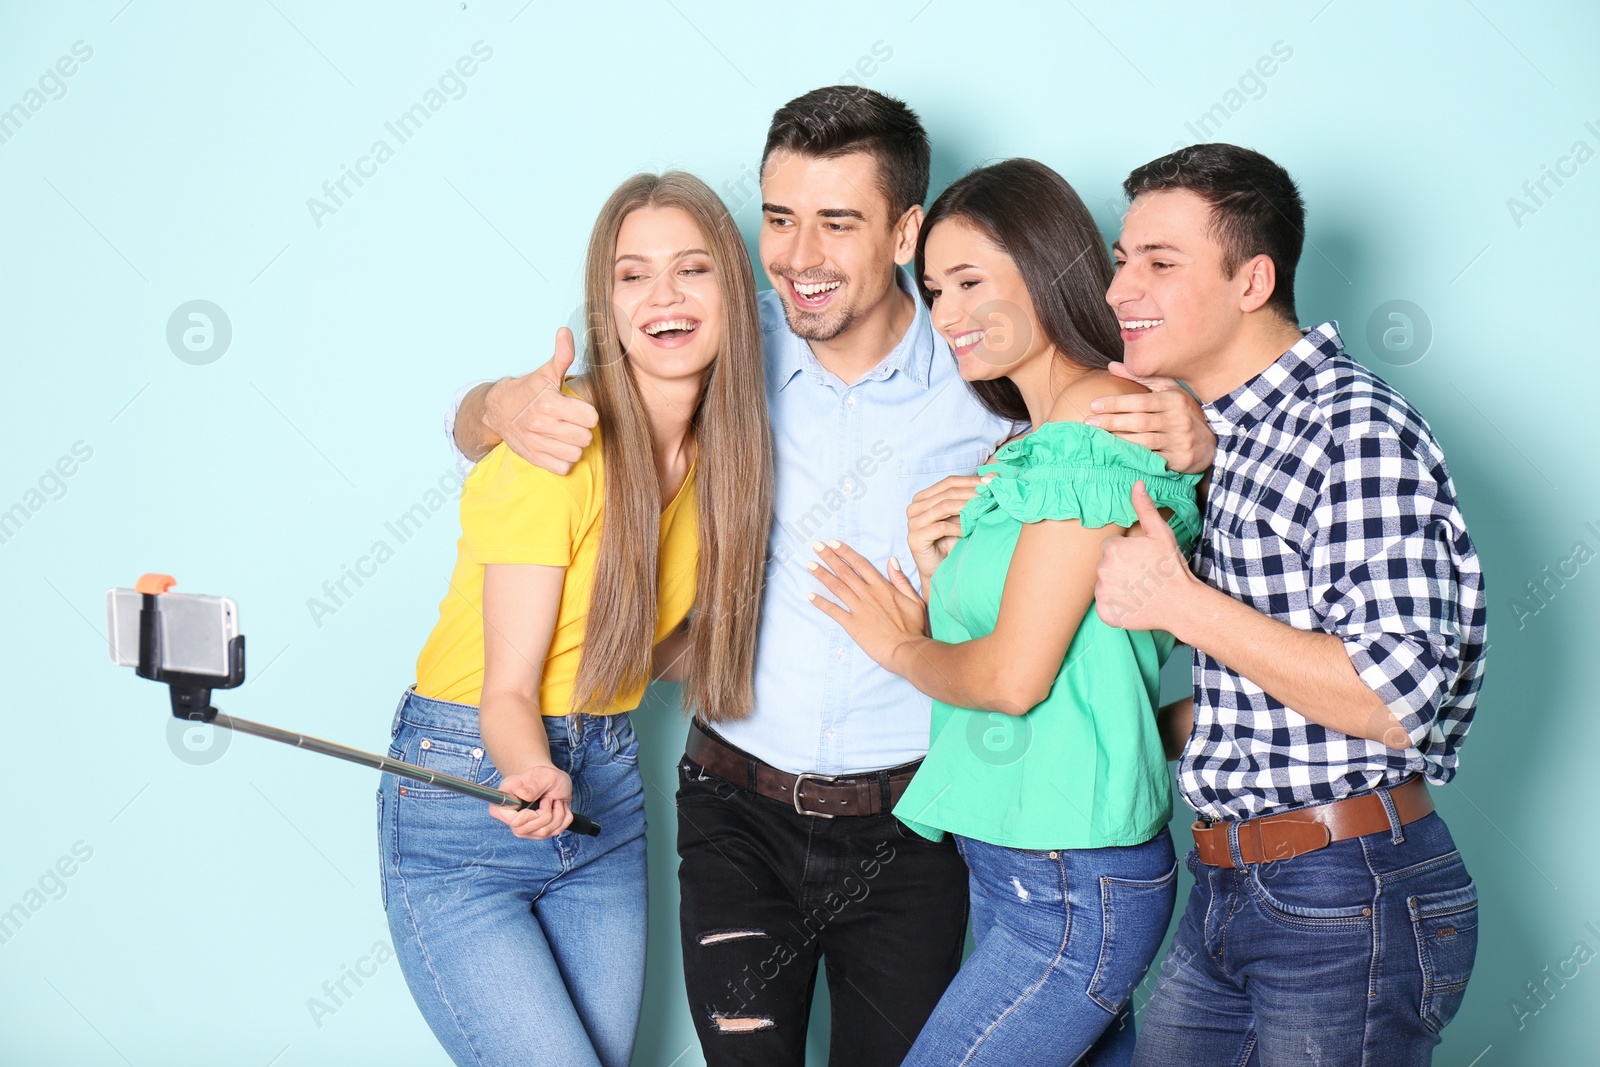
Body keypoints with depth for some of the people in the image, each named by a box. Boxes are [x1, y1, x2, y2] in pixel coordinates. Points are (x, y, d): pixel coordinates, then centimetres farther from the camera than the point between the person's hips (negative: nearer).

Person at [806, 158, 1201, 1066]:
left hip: (1068, 883, -9)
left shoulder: (1099, 418, -14)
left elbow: (1015, 675, -17)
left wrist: (904, 645, 0)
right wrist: (943, 575, 2)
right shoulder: (1038, 443, 16)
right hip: (1016, 865, 9)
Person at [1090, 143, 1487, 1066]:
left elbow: (1398, 703, -23)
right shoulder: (1207, 434, 12)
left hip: (1347, 897, -8)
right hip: (1227, 886, 8)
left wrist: (1180, 602, -21)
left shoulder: (1358, 429, -15)